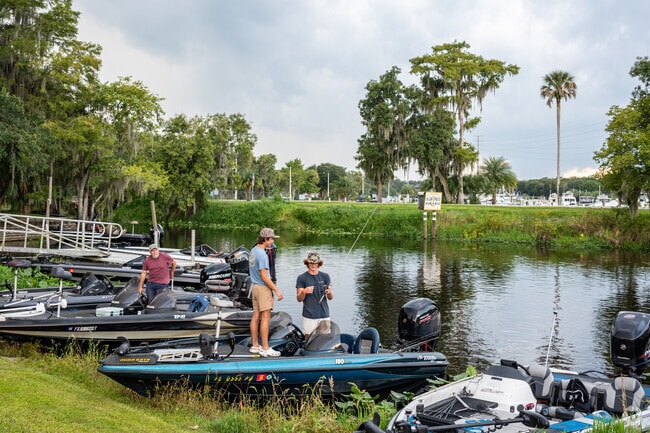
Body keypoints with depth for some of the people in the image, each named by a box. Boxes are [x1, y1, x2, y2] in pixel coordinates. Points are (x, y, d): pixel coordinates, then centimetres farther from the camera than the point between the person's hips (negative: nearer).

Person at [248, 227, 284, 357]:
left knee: (256, 316, 12)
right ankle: (265, 348, -3)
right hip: (263, 288, -9)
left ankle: (255, 345, 19)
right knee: (265, 317, -6)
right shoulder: (262, 254, -19)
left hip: (255, 286, 9)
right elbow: (264, 276, -21)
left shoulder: (254, 250, 10)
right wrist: (277, 290, -18)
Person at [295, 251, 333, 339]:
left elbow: (330, 298, 10)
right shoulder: (301, 278, 3)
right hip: (309, 316, -2)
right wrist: (304, 292, -20)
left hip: (324, 315, 2)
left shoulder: (325, 276, 9)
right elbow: (299, 299, 1)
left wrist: (329, 292, -12)